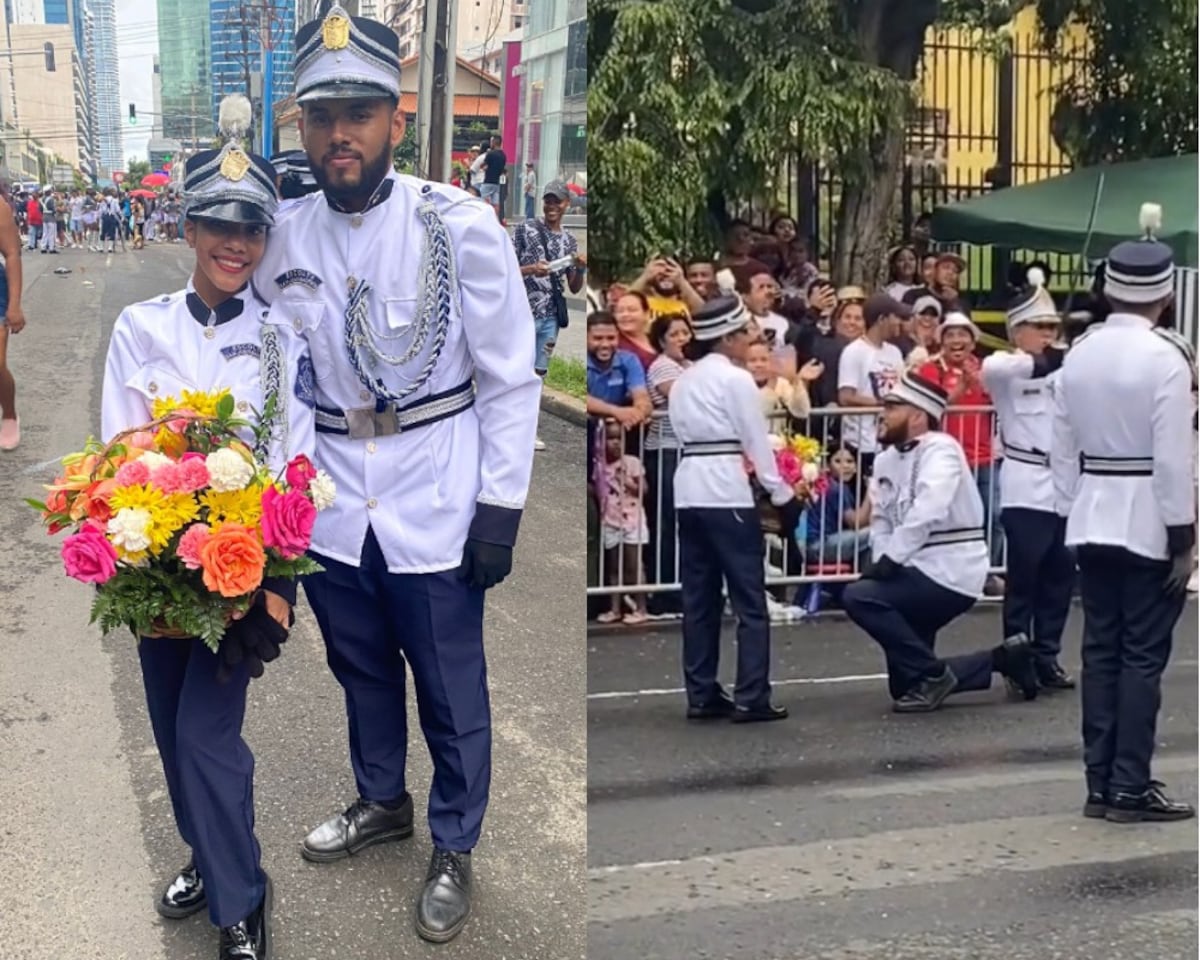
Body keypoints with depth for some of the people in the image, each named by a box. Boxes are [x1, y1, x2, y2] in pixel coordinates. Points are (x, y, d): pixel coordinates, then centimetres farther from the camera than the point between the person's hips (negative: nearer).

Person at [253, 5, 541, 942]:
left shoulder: (462, 226, -14)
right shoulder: (282, 235, -3)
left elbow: (511, 378, -8)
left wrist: (500, 509, -10)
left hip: (435, 504, -4)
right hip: (331, 501, 4)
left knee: (452, 690, 9)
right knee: (361, 669, 22)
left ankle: (454, 848, 29)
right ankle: (383, 802, 46)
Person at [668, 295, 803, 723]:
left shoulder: (683, 381, 15)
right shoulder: (736, 379, -7)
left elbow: (684, 433, 13)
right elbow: (758, 443, -8)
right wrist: (783, 495, -3)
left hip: (688, 489, 7)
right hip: (726, 491, -7)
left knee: (700, 599, 10)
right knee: (749, 599, -2)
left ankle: (701, 695, 12)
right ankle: (751, 697, -2)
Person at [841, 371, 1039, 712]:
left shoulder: (940, 450, -16)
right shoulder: (887, 460, 8)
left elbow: (926, 514, -29)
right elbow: (881, 519, 6)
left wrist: (889, 560, -28)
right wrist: (881, 564, -11)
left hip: (951, 573, -9)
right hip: (921, 574, 9)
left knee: (859, 596, -25)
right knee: (905, 683, 12)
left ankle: (932, 674, -9)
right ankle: (1002, 659, 24)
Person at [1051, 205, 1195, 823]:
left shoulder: (1077, 355, 5)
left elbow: (1062, 447, 7)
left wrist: (1072, 511, 13)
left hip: (1091, 520, 6)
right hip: (1147, 524, -6)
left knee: (1100, 651, 9)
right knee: (1143, 656, 0)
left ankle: (1100, 784, 14)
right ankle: (1130, 790, 3)